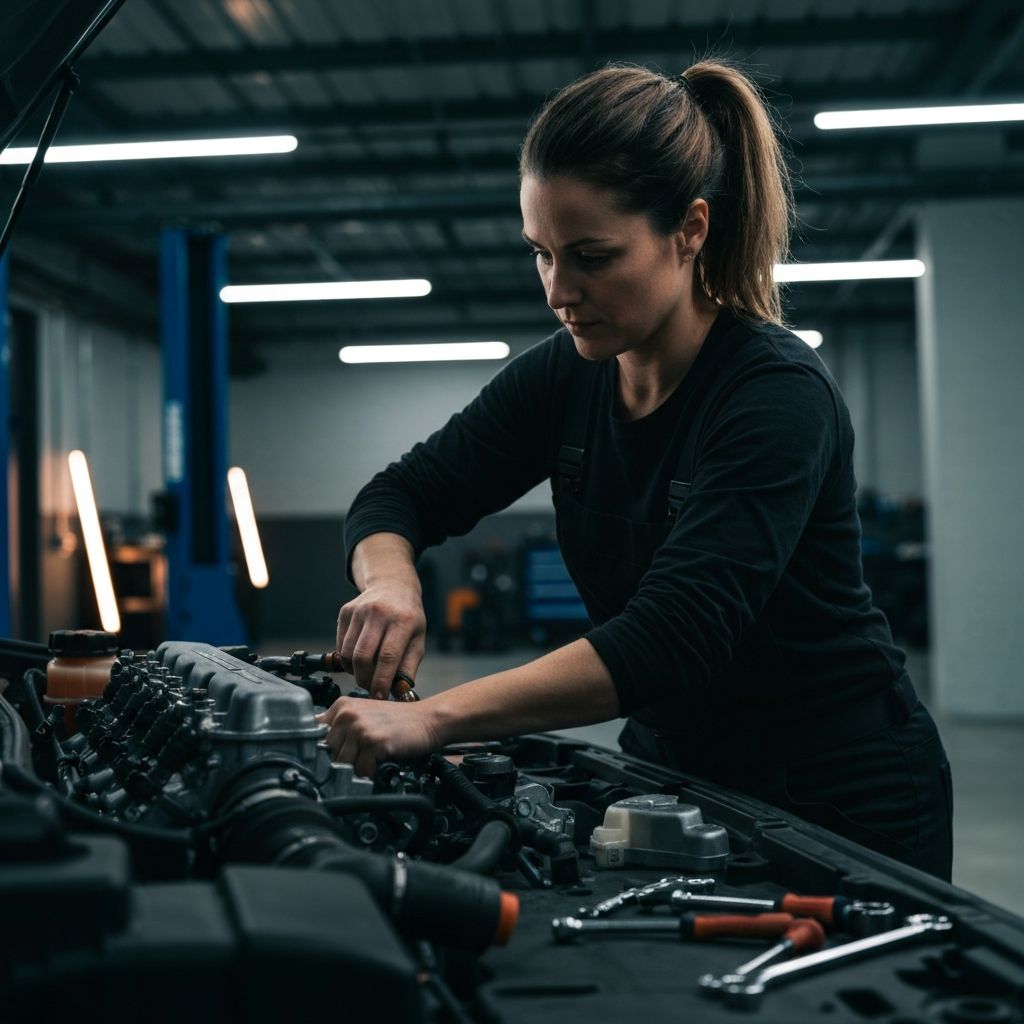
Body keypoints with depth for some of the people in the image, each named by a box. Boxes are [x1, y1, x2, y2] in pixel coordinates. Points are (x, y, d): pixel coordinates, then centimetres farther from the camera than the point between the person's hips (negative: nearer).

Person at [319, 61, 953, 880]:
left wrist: (434, 720, -41)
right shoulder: (563, 378, -4)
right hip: (678, 773, 6)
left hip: (841, 805, -6)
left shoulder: (776, 393, -25)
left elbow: (672, 637, -34)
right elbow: (399, 496, 3)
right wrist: (390, 581, -21)